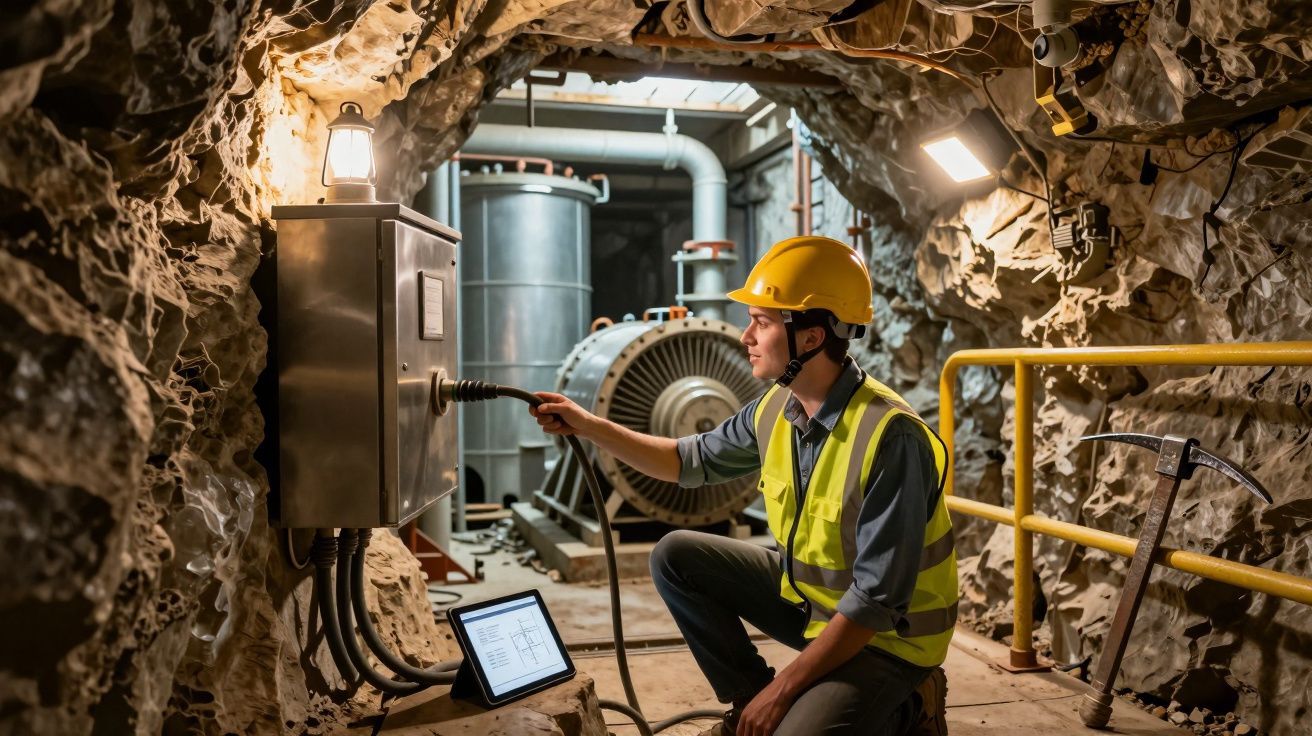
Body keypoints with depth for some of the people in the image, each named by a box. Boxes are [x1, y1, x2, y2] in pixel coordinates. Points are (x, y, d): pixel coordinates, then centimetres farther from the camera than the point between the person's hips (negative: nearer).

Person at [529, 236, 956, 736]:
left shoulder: (890, 437, -29)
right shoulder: (777, 408, -6)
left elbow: (878, 601, -27)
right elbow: (693, 461, 11)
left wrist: (783, 687, -21)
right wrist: (589, 426, 3)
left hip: (885, 634, -7)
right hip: (806, 593, 7)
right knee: (676, 557, -1)